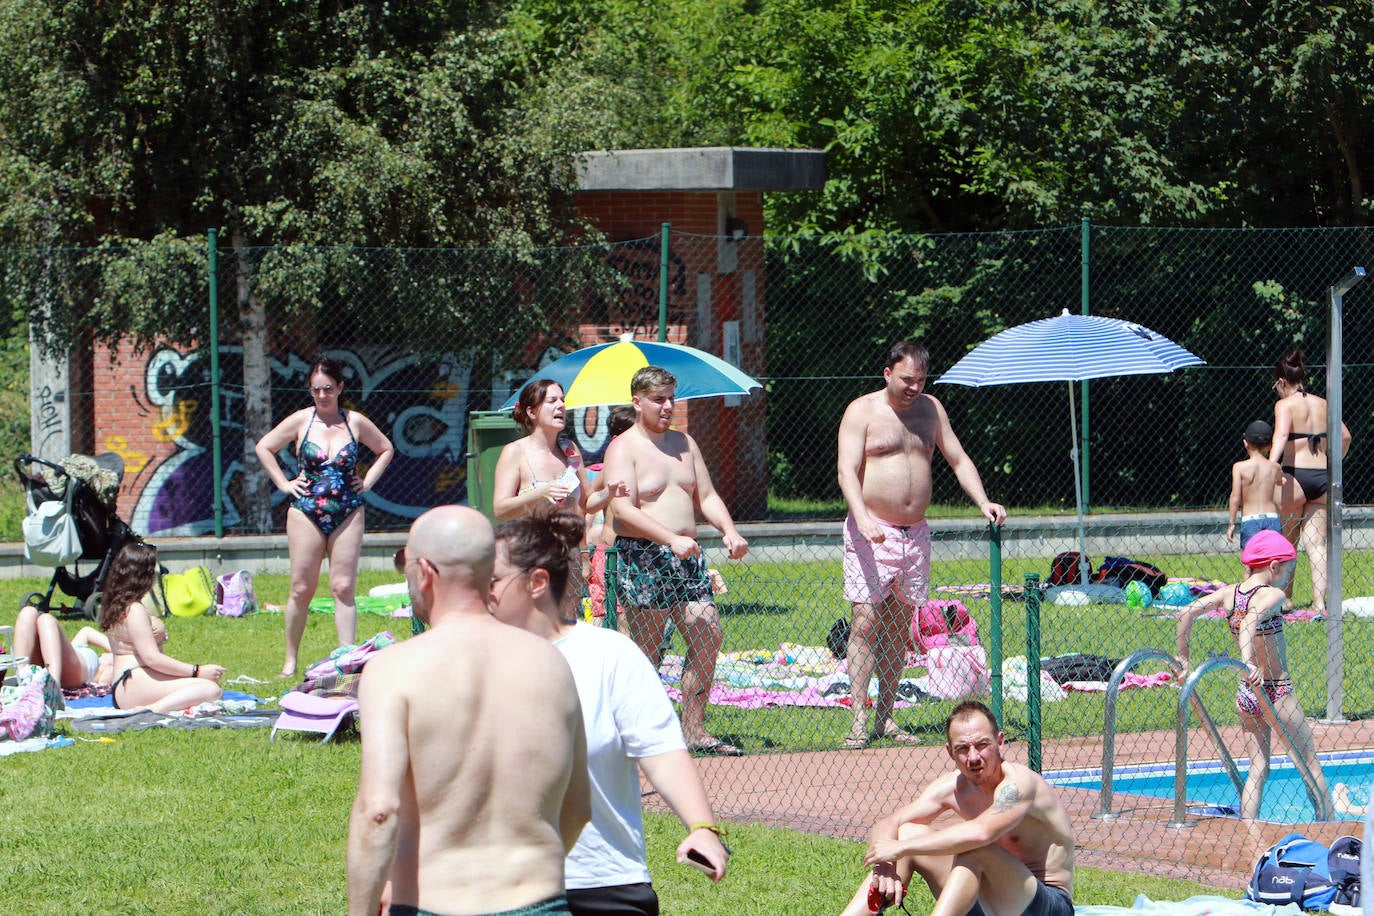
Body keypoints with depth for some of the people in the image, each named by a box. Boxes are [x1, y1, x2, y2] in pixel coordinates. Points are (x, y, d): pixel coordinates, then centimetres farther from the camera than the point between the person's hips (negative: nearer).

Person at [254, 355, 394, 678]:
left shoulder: (356, 422, 4)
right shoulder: (301, 420, 0)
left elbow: (385, 450, 19)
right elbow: (263, 448, 9)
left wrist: (367, 482, 8)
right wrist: (284, 483, 3)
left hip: (347, 514, 1)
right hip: (306, 513, -1)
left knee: (344, 588, -3)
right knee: (301, 589, 0)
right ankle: (290, 660, 10)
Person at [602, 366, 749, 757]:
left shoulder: (684, 443, 17)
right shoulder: (623, 449, -5)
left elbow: (706, 496, 19)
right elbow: (623, 509, -17)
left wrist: (729, 531, -1)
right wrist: (671, 538, -27)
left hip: (686, 556, 7)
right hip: (642, 557, -7)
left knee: (708, 635, 0)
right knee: (647, 647, -5)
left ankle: (694, 728, 7)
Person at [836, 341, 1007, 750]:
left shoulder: (931, 409, 12)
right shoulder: (862, 412, -4)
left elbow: (958, 459, 15)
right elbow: (847, 471, -14)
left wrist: (983, 501, -1)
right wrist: (863, 518, -30)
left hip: (915, 532, 5)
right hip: (873, 532, -5)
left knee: (900, 625, 7)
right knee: (866, 622, -10)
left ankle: (886, 718, 12)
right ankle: (859, 720, -12)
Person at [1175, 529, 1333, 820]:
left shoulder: (1229, 593, 3)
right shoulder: (1273, 595, -15)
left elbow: (1187, 613, -3)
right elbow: (1251, 620, -34)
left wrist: (1182, 658, 3)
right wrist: (1247, 662, -44)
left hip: (1246, 694, 6)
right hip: (1276, 692, -6)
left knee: (1258, 768, 12)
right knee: (1310, 763, 8)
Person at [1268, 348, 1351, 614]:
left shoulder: (1285, 405, -4)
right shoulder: (1323, 404, 12)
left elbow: (1281, 435, -21)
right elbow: (1345, 436, 14)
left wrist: (1271, 465, -34)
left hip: (1295, 475, -5)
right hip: (1323, 478, 5)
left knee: (1285, 542, 11)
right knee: (1317, 543, 4)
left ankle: (1285, 598, 17)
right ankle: (1320, 600, -7)